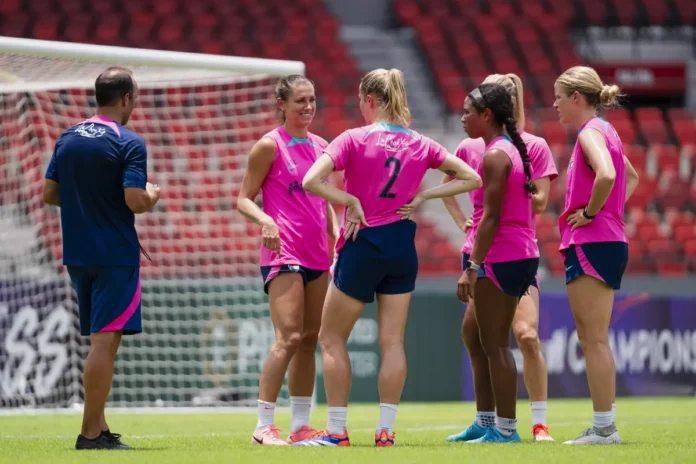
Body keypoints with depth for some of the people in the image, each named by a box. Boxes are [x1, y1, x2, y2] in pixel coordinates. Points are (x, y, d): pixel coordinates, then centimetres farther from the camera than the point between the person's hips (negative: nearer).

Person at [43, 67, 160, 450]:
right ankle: (90, 433, -8)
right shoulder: (128, 144, -12)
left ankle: (98, 428, 16)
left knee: (99, 342, 15)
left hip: (77, 255, 7)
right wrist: (152, 194, 2)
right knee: (105, 342, -6)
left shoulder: (67, 139, 8)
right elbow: (136, 202, -19)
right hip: (115, 256, -7)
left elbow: (49, 193, 10)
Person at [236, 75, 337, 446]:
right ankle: (264, 426, -11)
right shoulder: (270, 145, -6)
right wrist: (265, 220, -23)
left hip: (317, 256, 7)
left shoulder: (321, 146, 13)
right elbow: (243, 199, -5)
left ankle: (301, 425, 13)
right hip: (283, 254, -7)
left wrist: (337, 237, 11)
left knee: (309, 340, 8)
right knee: (289, 338, -15)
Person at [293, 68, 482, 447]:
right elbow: (470, 178, 10)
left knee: (331, 338, 7)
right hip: (402, 249, 4)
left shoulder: (354, 139, -10)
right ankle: (386, 430, 4)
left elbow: (311, 181, -21)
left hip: (362, 246, -4)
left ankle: (337, 431, 5)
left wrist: (351, 202, -11)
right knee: (392, 341, 7)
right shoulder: (420, 145, 3)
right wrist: (422, 196, 3)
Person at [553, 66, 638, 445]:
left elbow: (606, 174, -32)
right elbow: (631, 178, 33)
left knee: (595, 340, -7)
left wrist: (590, 212, -18)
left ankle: (604, 428, -7)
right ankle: (604, 424, 14)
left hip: (592, 243, -10)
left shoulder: (591, 132, -12)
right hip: (605, 240, 10)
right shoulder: (603, 131, 17)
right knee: (591, 339, 12)